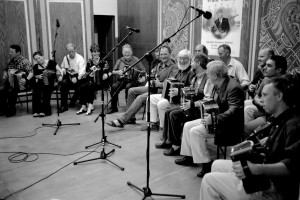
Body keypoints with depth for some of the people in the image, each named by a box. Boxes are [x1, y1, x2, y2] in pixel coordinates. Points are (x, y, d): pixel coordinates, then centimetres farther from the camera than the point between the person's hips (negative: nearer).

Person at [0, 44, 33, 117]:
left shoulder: (24, 61, -4)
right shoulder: (10, 61, 16)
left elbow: (31, 72, -13)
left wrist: (26, 79, -31)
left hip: (20, 83, -5)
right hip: (9, 81, 5)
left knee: (11, 90, -32)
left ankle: (11, 109, -14)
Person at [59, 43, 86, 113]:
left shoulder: (80, 58, -7)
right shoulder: (65, 58, 12)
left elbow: (82, 71, -19)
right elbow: (62, 67, 27)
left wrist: (77, 78, -37)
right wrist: (63, 70, 1)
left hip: (78, 76, -4)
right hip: (68, 76, 4)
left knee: (79, 88, -32)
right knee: (64, 83, -30)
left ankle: (72, 101, 1)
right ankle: (64, 105, -23)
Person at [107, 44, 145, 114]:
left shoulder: (136, 60, 3)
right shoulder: (120, 61, 13)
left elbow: (143, 71, 3)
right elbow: (113, 71, 15)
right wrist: (117, 72, -8)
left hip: (133, 81, -3)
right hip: (121, 80, 3)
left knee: (128, 87, -34)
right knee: (114, 86, -25)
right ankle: (113, 107, -10)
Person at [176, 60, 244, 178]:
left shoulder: (233, 88, -23)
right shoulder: (217, 85, 7)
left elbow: (234, 111, -31)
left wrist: (214, 119, -33)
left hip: (229, 126, -10)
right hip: (215, 118, 10)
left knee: (195, 132, -21)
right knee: (188, 126, 7)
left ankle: (207, 164, -11)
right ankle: (188, 157, 18)